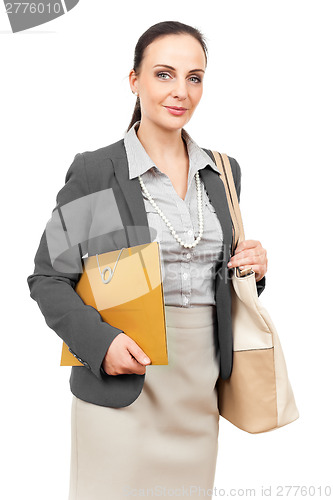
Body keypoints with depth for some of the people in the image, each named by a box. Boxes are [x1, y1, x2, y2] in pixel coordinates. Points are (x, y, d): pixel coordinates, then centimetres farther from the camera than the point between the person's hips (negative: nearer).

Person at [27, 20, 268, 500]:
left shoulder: (223, 172, 9)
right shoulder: (95, 170, -6)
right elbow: (48, 278, -4)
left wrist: (252, 267, -2)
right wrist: (99, 341, -18)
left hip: (200, 388, 5)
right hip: (122, 385, -4)